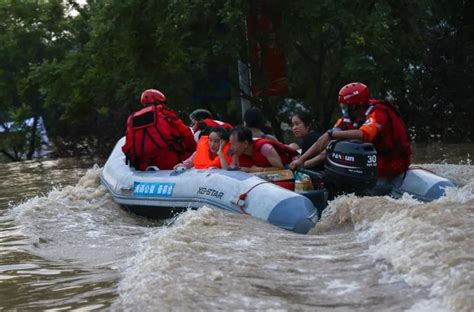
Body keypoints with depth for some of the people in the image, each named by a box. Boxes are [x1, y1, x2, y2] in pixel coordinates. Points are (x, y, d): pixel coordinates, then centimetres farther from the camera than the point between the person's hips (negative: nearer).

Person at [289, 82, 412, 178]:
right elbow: (325, 140, -4)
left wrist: (333, 133, -29)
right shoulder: (349, 117, 0)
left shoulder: (377, 113, -22)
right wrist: (301, 160, -11)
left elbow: (363, 135, -41)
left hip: (393, 163, -8)